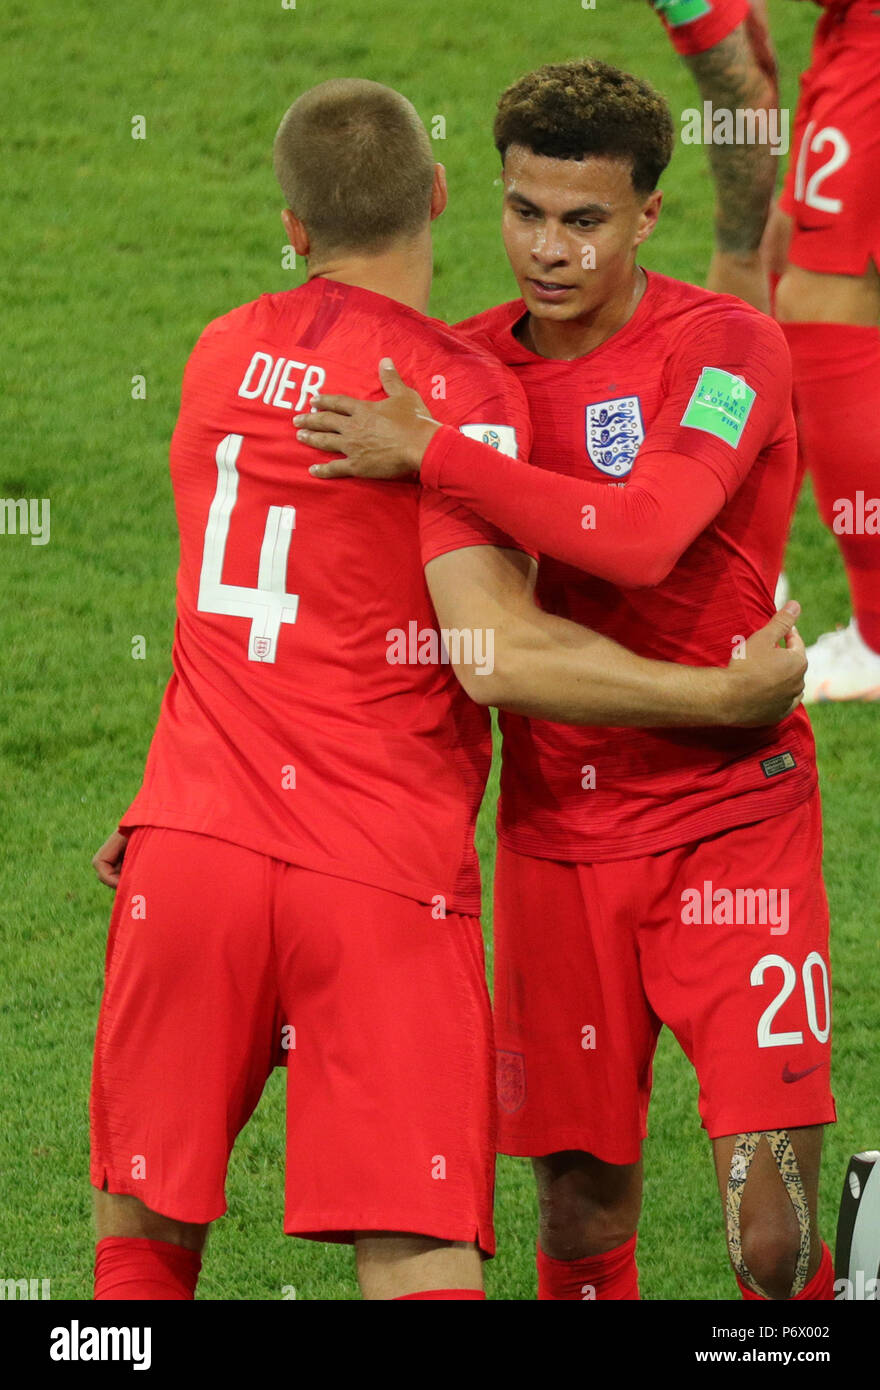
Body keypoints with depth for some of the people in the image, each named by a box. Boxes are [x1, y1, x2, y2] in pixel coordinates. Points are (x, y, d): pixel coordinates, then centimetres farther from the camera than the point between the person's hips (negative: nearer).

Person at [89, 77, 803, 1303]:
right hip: (388, 882, -4)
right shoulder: (461, 389, -7)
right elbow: (496, 654, -15)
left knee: (144, 1229, 15)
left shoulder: (222, 353, 10)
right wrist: (732, 695, -8)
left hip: (195, 850, 4)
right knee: (421, 1263, -6)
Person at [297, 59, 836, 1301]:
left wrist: (431, 455, -27)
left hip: (728, 817, -4)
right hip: (557, 835, 4)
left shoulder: (729, 350, -10)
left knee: (774, 1238, -13)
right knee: (582, 1212, 4)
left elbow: (643, 536, -28)